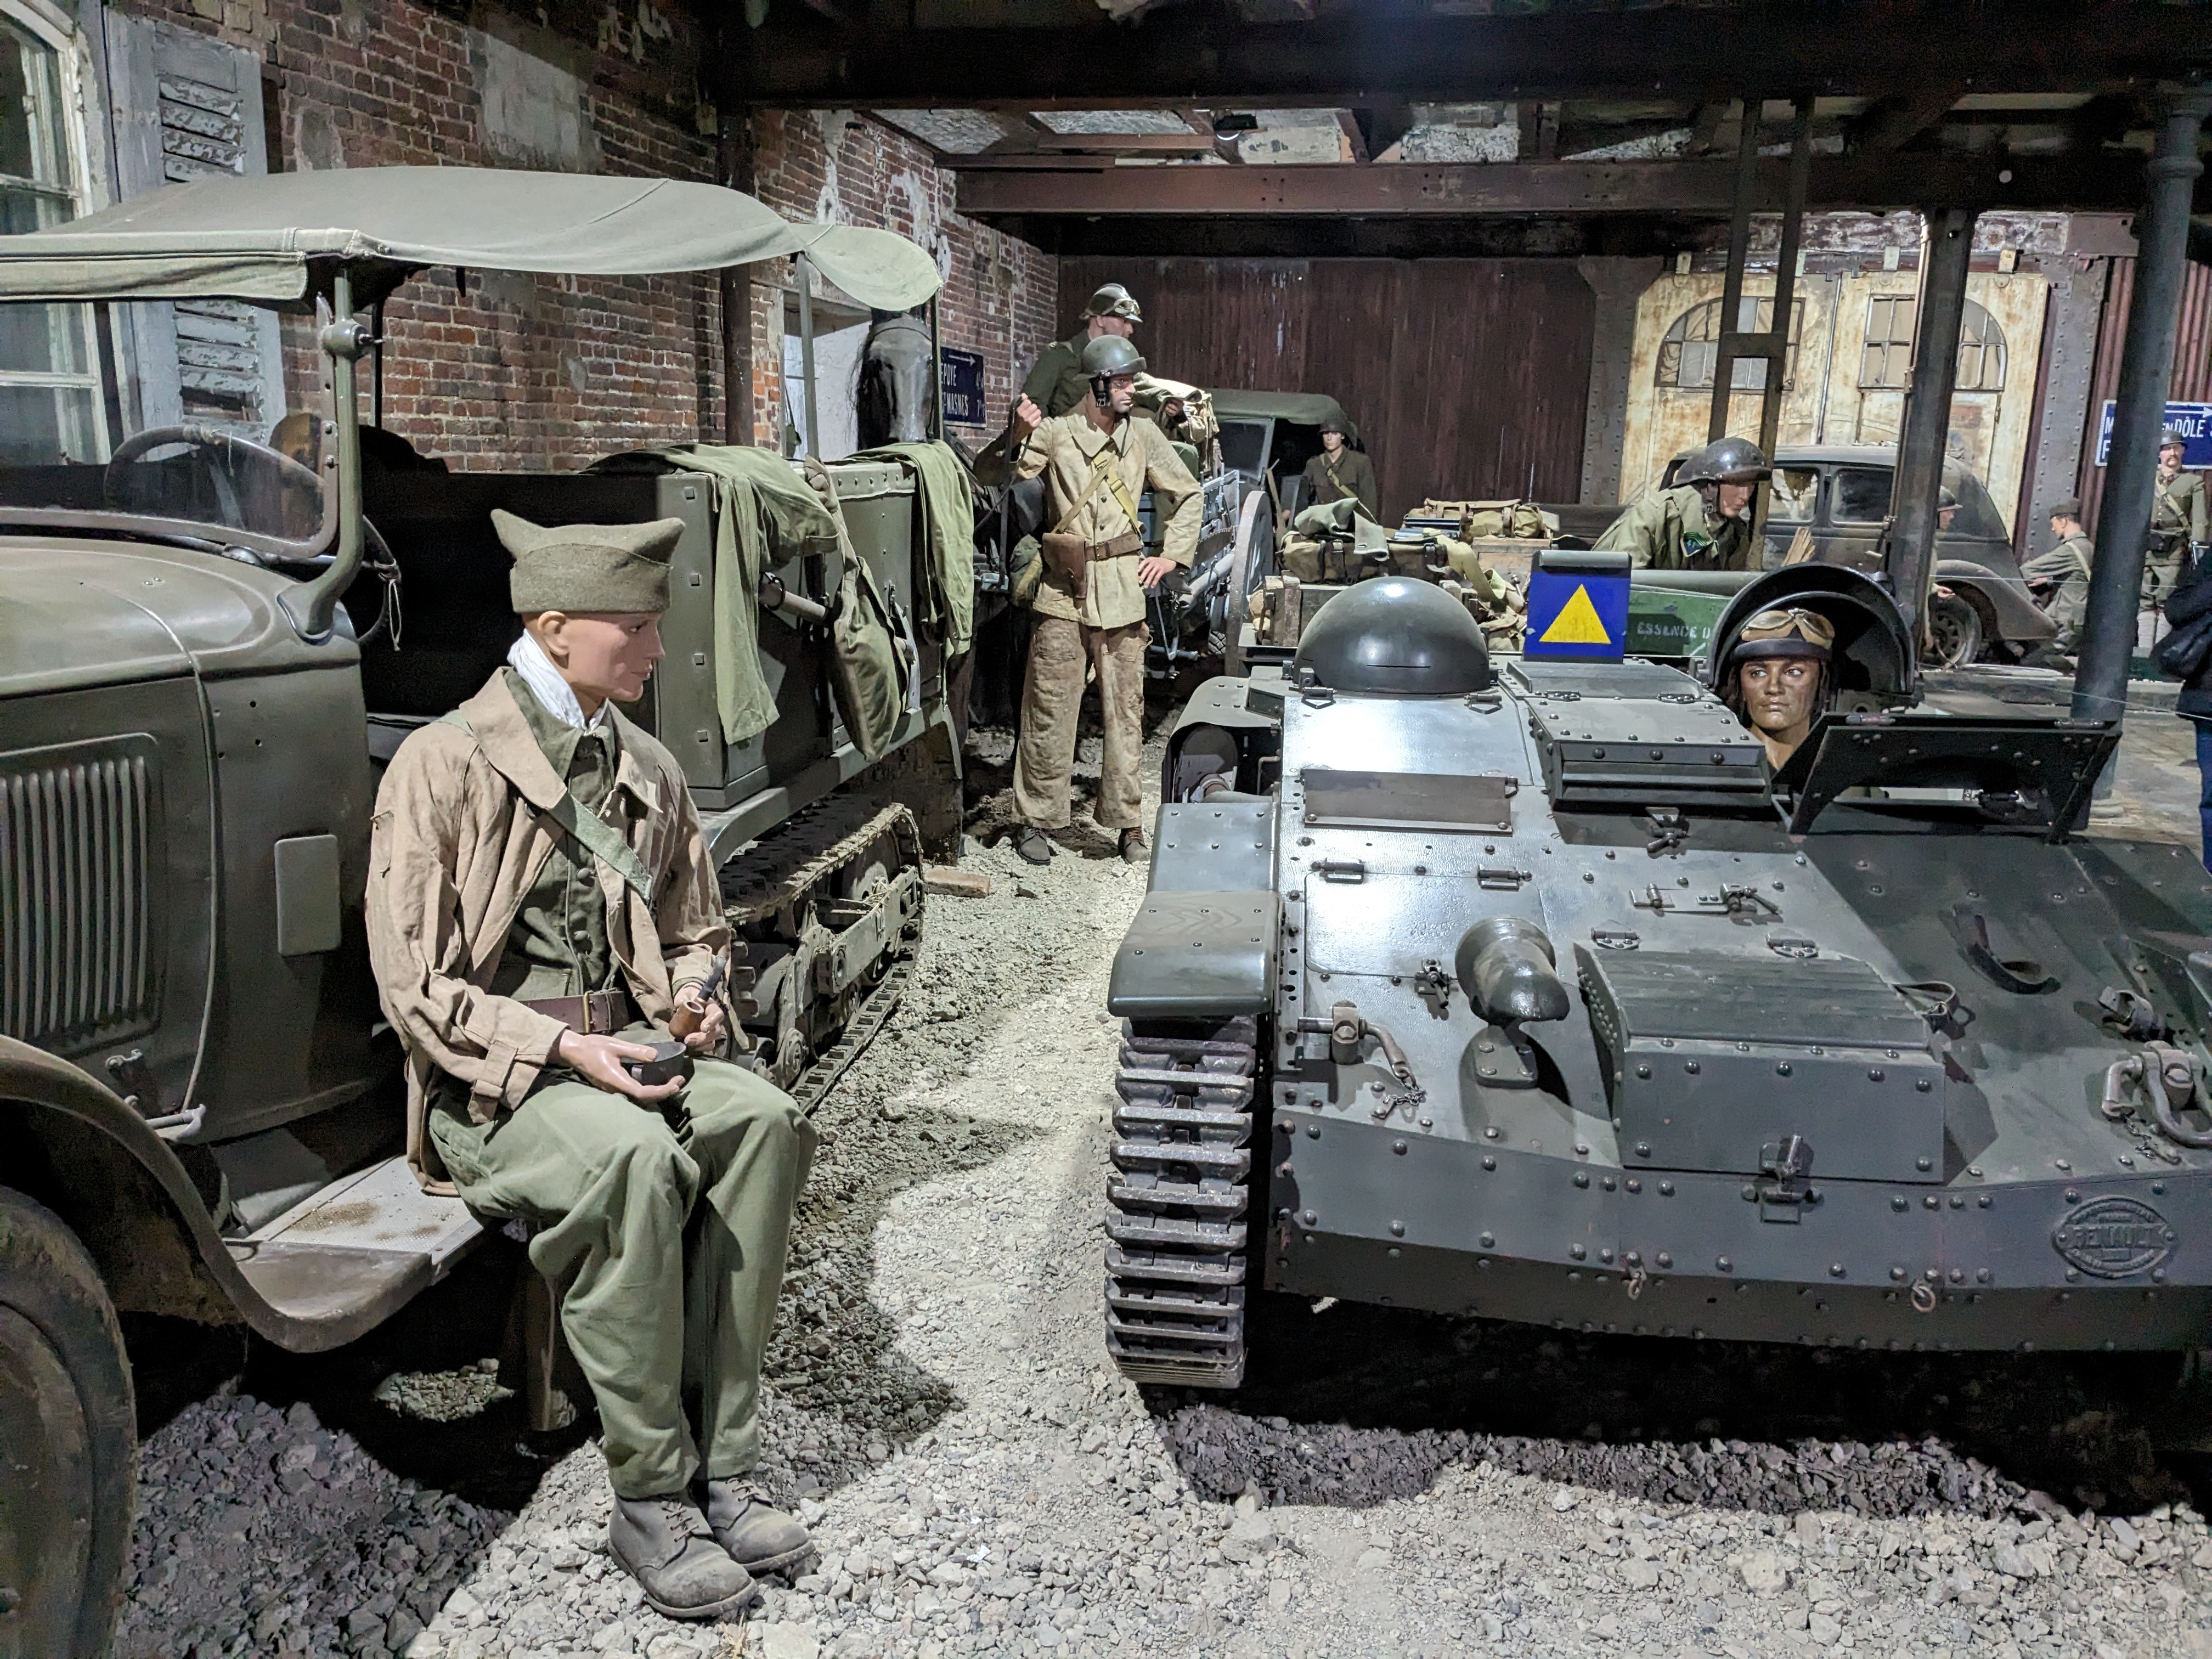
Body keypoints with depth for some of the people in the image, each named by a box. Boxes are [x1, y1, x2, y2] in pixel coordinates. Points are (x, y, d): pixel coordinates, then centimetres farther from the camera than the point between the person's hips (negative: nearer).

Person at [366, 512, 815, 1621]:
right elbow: (416, 988, -10)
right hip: (489, 1075, -5)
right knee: (635, 1156, -34)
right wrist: (561, 1045, -21)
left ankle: (719, 1463, -15)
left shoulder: (647, 770, 11)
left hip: (619, 1049, 5)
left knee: (760, 1120, -24)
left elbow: (694, 931, 24)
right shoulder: (446, 762, -7)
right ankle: (651, 1498, -19)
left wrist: (689, 999, 1)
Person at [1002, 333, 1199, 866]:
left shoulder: (1143, 434, 9)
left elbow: (1187, 495, 18)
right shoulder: (1055, 432, 2)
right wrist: (1017, 436, -25)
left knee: (1125, 710, 4)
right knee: (1048, 708, 1)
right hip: (1064, 589, -2)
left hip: (1122, 592, 2)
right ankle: (1036, 818, 12)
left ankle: (1127, 822, 13)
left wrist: (1172, 555, 9)